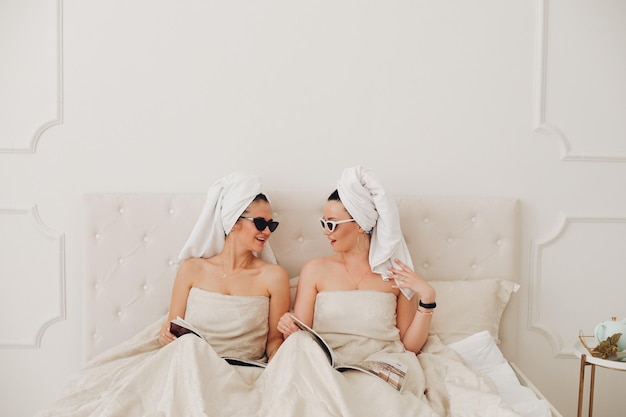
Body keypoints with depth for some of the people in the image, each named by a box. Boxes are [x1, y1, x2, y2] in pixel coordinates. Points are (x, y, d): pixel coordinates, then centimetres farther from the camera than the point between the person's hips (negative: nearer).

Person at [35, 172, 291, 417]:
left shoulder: (274, 277, 2)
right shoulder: (192, 269, 5)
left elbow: (275, 339, 7)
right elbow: (173, 331, 9)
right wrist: (166, 336, -14)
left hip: (243, 377, -1)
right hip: (189, 368, 2)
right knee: (188, 345, -33)